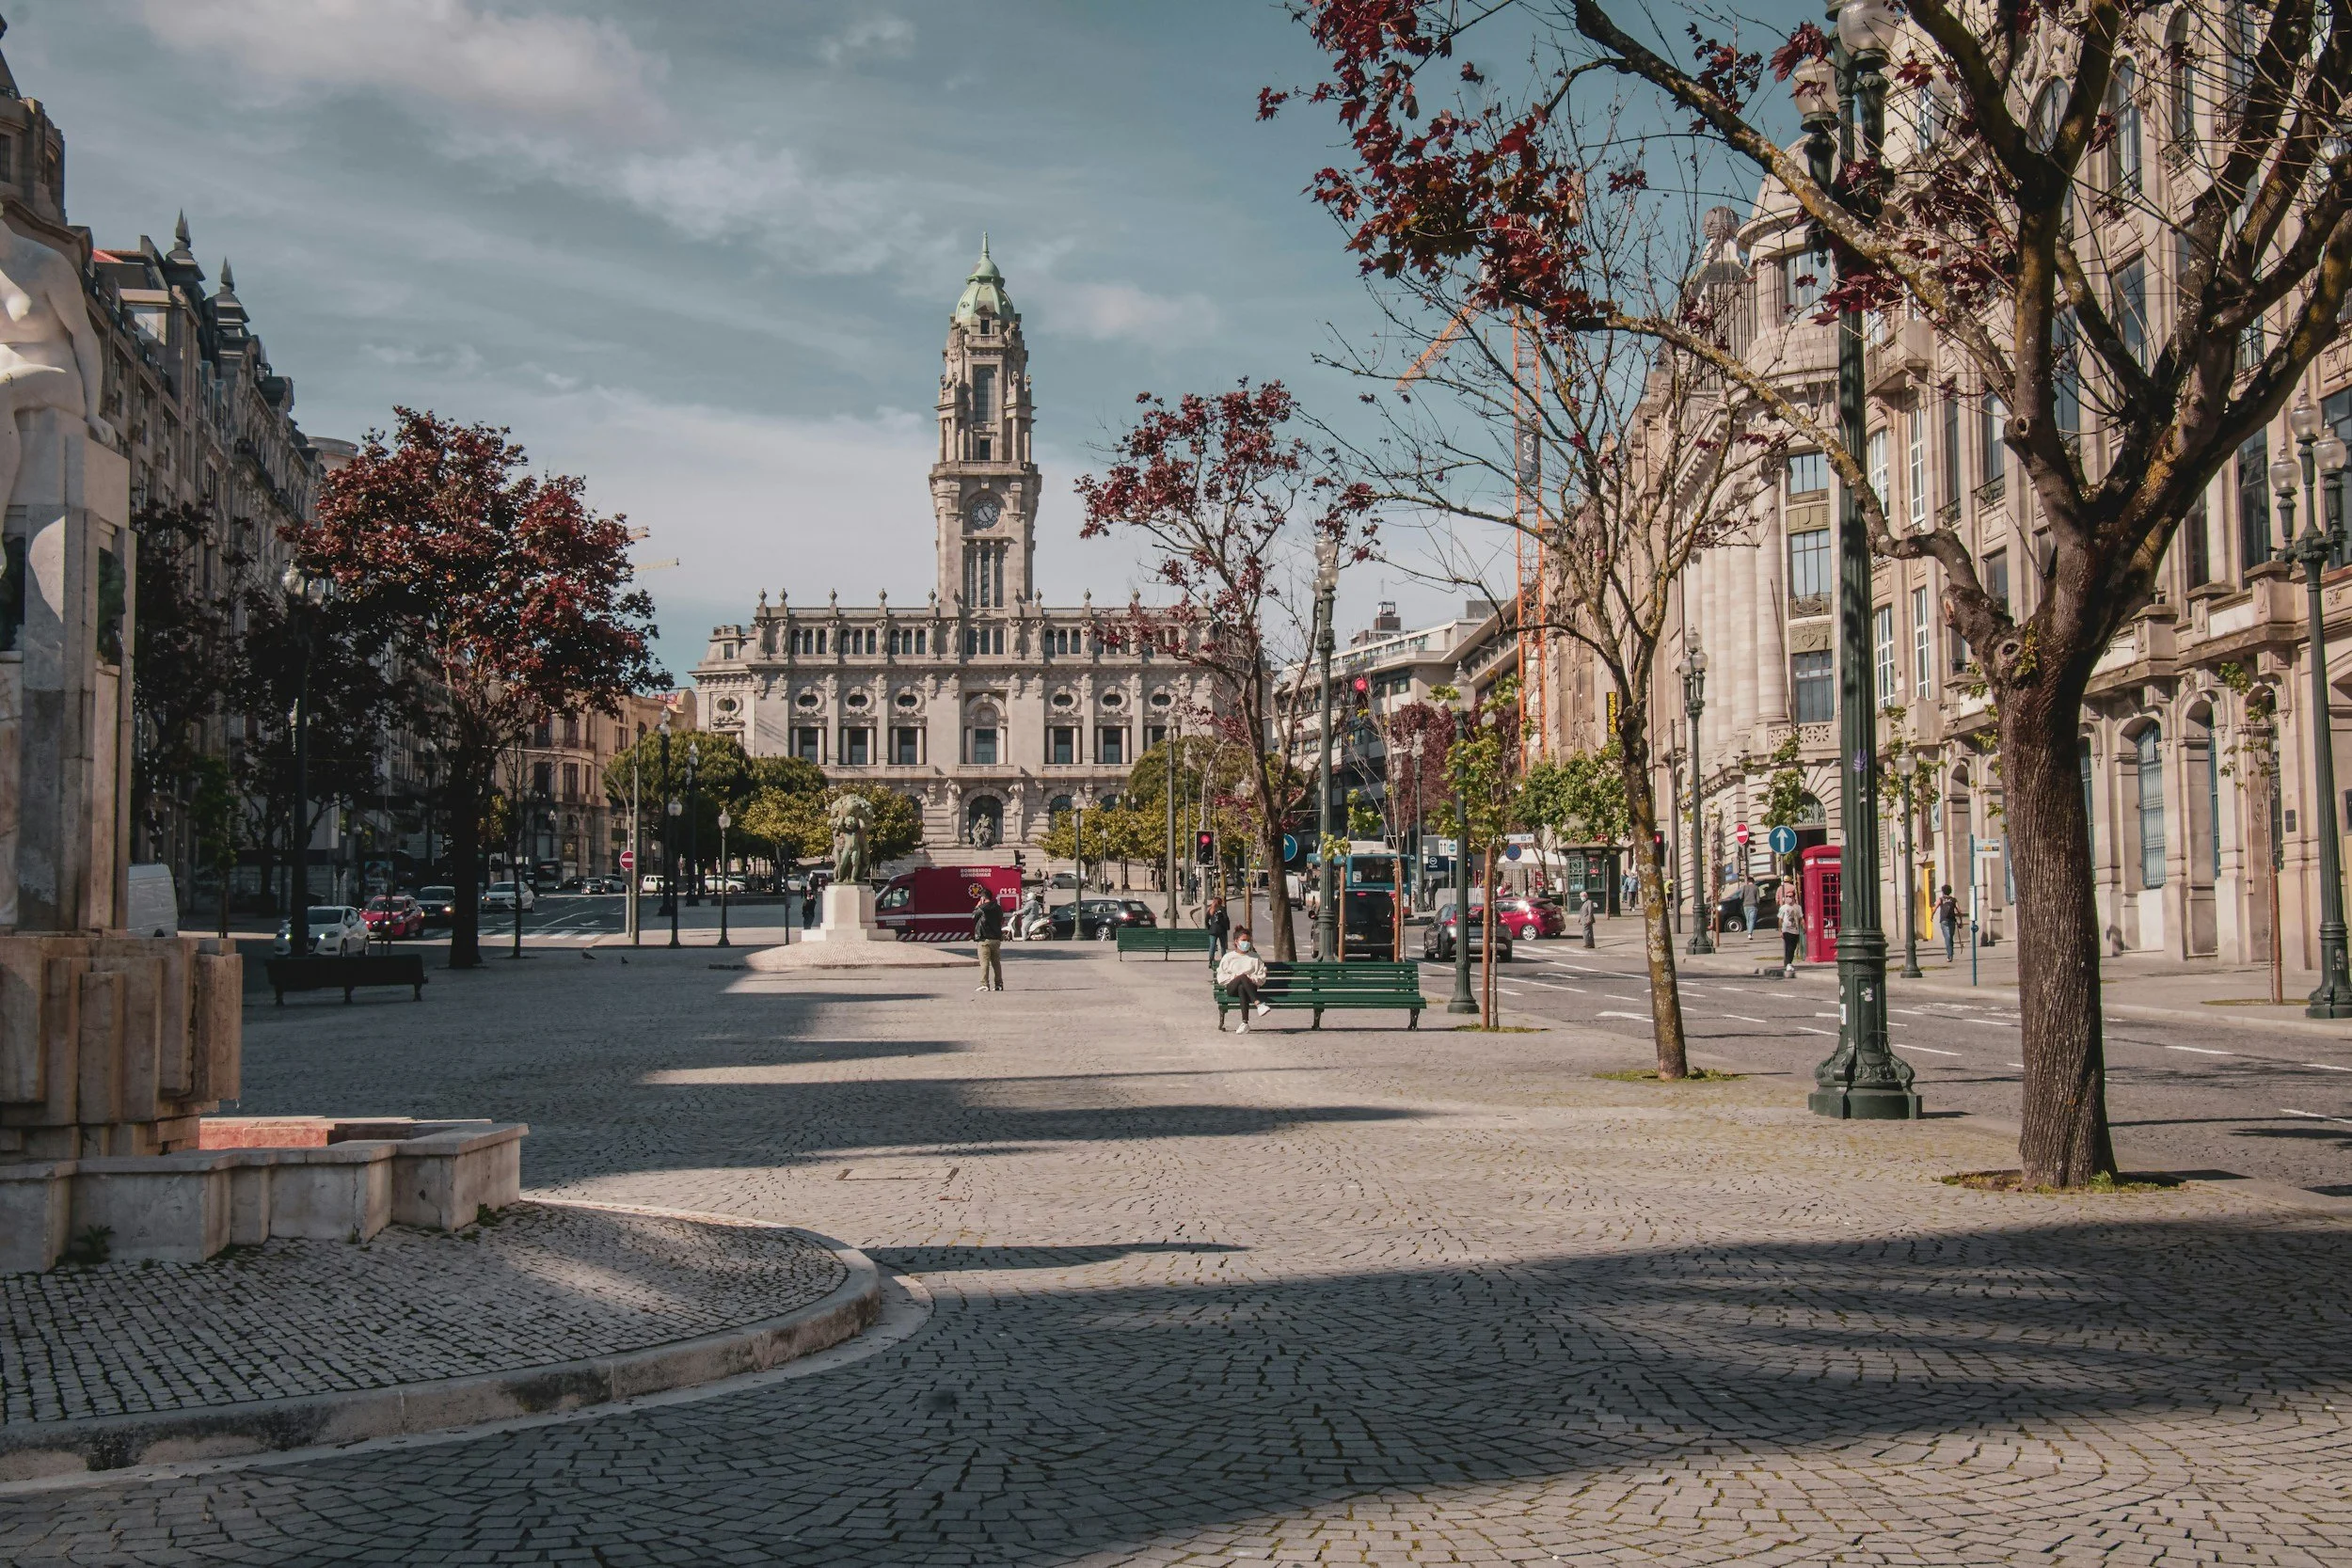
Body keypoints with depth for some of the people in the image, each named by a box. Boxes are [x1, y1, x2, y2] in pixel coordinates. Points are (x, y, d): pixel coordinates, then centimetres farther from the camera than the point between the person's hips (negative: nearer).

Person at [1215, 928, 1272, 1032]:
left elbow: (1262, 979, 11)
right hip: (1232, 989, -1)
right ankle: (1258, 1004, -55)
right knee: (1243, 977, -37)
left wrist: (1250, 978, -8)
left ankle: (1245, 1023, -52)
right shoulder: (1228, 957, 18)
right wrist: (1234, 977, -6)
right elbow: (1220, 978, 9)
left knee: (1242, 988, -40)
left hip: (1250, 987, 1)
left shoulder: (1255, 957, 19)